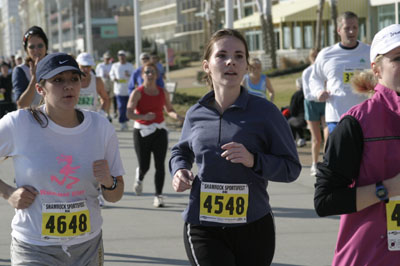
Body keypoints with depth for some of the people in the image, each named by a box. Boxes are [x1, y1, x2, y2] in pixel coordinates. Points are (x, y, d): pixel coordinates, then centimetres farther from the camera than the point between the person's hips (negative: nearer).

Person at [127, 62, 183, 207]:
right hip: (142, 131, -2)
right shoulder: (137, 93, -8)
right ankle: (139, 178, 38)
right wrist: (144, 117, -34)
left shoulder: (163, 92, 4)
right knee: (144, 166, 1)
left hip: (159, 131, 2)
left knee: (160, 165, -6)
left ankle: (158, 196, 4)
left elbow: (169, 109, 17)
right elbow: (129, 114, -16)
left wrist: (176, 116, -6)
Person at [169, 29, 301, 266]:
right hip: (203, 228, 1)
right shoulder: (196, 114, 4)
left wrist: (253, 160, -21)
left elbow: (291, 168, -5)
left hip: (254, 228, -1)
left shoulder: (265, 111, -5)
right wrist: (179, 170, 4)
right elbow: (181, 151, 25)